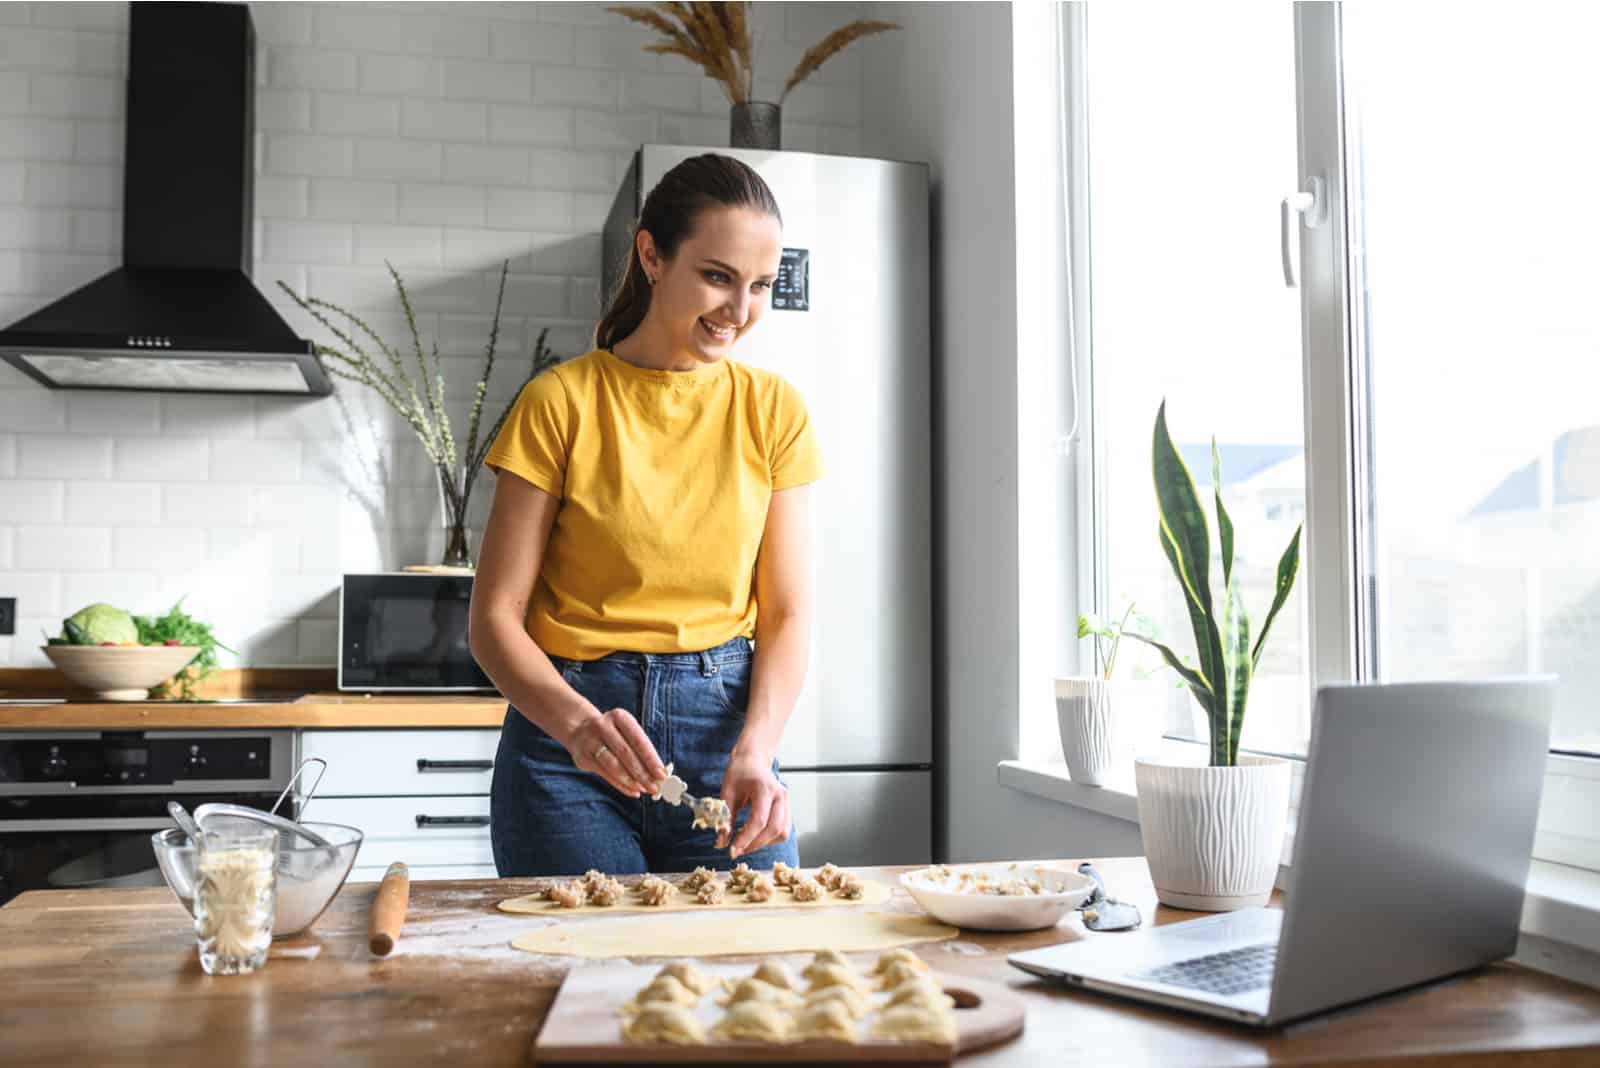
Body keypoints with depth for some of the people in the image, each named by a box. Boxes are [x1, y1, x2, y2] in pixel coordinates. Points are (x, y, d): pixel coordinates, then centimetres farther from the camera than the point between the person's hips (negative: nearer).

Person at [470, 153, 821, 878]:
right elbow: (495, 618, -6)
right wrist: (579, 724, -25)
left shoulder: (773, 409, 4)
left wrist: (756, 746, -17)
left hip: (725, 720, 2)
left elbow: (786, 614, 1)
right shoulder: (563, 402, -4)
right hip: (572, 737, -2)